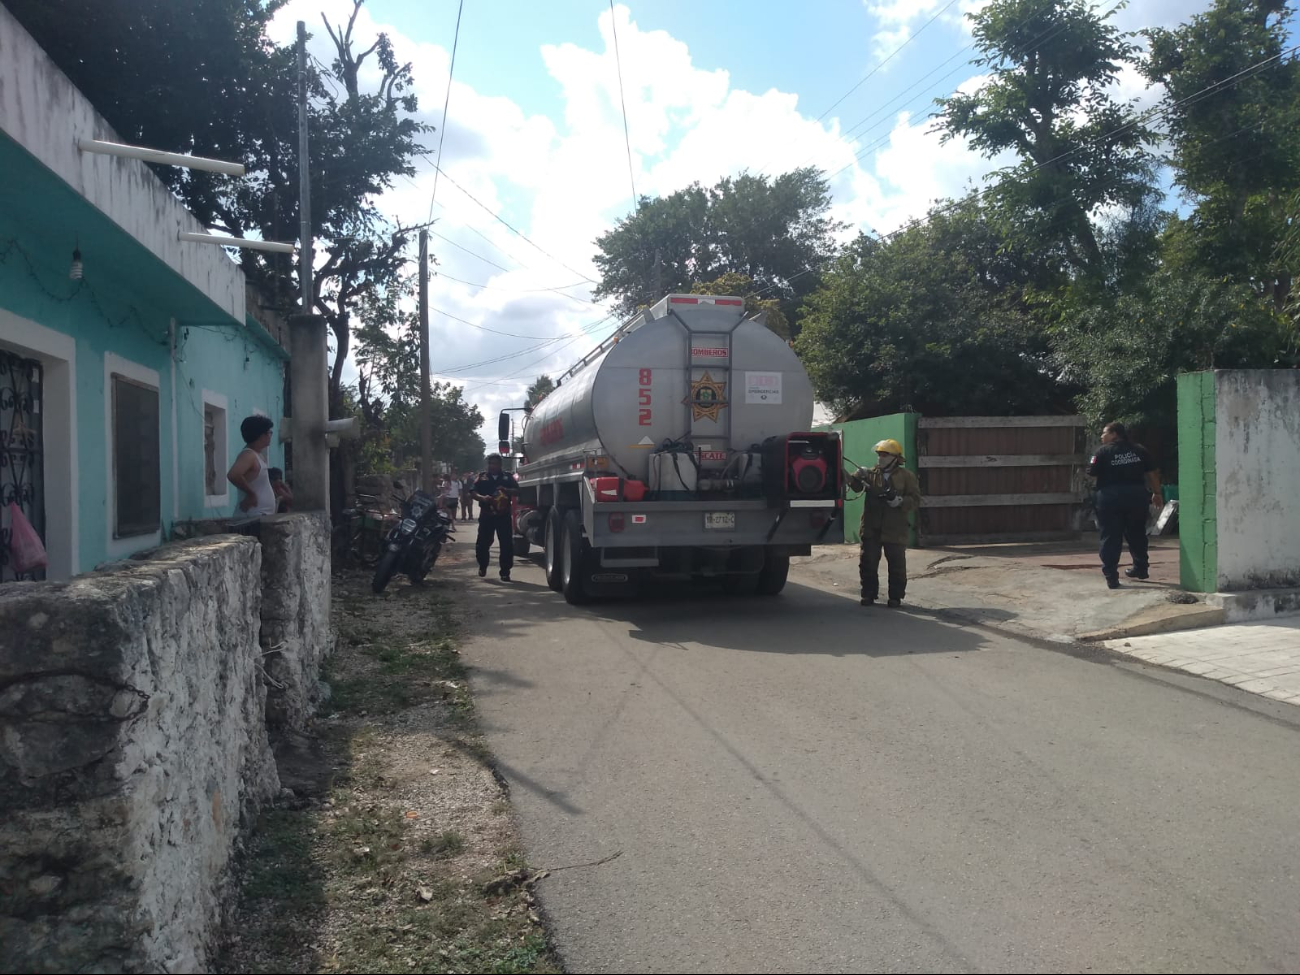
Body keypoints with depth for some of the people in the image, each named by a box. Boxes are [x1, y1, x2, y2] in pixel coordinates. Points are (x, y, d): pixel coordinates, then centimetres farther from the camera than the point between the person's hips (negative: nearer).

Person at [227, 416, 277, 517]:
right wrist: (251, 493, -21)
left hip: (264, 515, 10)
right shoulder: (248, 455, -14)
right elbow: (233, 475, -32)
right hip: (256, 516, -10)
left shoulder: (258, 455, 15)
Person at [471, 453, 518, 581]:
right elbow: (473, 492, 2)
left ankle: (505, 572, 2)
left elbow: (517, 490, 4)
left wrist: (506, 490, -16)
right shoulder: (482, 477, 9)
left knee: (507, 544, -4)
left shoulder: (508, 477, 11)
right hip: (486, 515, 0)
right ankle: (482, 566, 30)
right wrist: (482, 497, -19)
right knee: (483, 543, 5)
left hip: (503, 515, 0)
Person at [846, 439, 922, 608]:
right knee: (868, 563, 5)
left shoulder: (907, 476, 0)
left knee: (897, 565, 6)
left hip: (894, 530, -2)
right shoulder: (871, 474, 6)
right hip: (871, 529, 2)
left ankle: (896, 597, 17)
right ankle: (869, 594, 17)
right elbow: (855, 483, -11)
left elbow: (915, 501, -5)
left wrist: (896, 500, -21)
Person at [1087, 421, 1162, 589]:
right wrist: (1156, 493, 17)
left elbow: (1091, 473, -5)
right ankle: (1141, 568, 33)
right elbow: (1151, 473, 10)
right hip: (1137, 494, 4)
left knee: (1110, 537, -1)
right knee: (1136, 533, 22)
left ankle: (1111, 576, -7)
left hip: (1111, 496, -4)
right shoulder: (1140, 450, 10)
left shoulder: (1103, 451, -3)